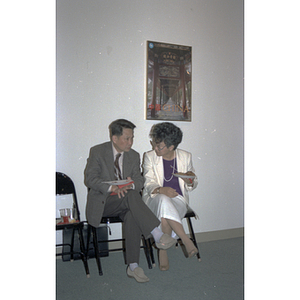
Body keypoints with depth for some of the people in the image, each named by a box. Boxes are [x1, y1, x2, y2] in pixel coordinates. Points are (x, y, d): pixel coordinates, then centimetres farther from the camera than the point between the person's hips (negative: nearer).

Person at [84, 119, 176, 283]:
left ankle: (133, 266, -26)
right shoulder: (97, 151, -3)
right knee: (131, 195, -34)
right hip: (101, 203, -3)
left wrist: (132, 184, -19)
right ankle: (158, 235, -36)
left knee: (132, 215, -32)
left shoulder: (134, 156, 9)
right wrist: (111, 187, -28)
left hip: (124, 202, 4)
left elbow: (139, 179, 7)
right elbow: (90, 178, -10)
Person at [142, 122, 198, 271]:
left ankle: (163, 250, -22)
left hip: (178, 199, 0)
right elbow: (149, 183, -3)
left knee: (165, 212, -36)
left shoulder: (185, 156, 7)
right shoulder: (150, 157, 4)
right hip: (154, 199, 0)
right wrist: (161, 190, -26)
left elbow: (192, 184, 15)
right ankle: (186, 240, -32)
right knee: (164, 202, -38)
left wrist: (190, 181, -11)